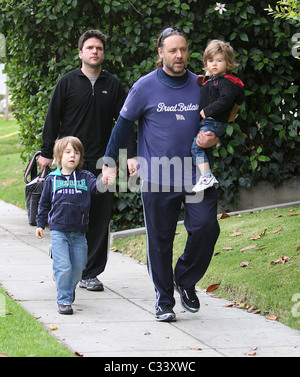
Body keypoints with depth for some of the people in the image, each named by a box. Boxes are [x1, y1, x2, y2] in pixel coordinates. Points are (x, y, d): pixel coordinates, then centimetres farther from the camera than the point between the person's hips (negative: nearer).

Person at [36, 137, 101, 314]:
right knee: (63, 267, -12)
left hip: (79, 232, 2)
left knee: (78, 267, 9)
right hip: (58, 231, -2)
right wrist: (41, 224, 12)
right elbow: (44, 203, 14)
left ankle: (69, 289, 37)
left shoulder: (85, 177, 6)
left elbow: (95, 186, -14)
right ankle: (64, 300, -1)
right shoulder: (52, 179, 6)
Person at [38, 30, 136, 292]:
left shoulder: (113, 85, 9)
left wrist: (132, 155, -1)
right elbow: (53, 119, 5)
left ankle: (90, 273, 7)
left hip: (102, 161, 2)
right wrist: (47, 153, 1)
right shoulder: (68, 82, 4)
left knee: (100, 218, 0)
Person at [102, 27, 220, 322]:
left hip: (196, 175, 2)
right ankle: (164, 300, 17)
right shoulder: (145, 87, -2)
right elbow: (123, 126, 7)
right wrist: (109, 163, 6)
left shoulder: (201, 86, 6)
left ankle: (185, 280, 15)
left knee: (206, 228, -10)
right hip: (157, 179, -2)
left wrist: (213, 139, -4)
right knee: (160, 241, 3)